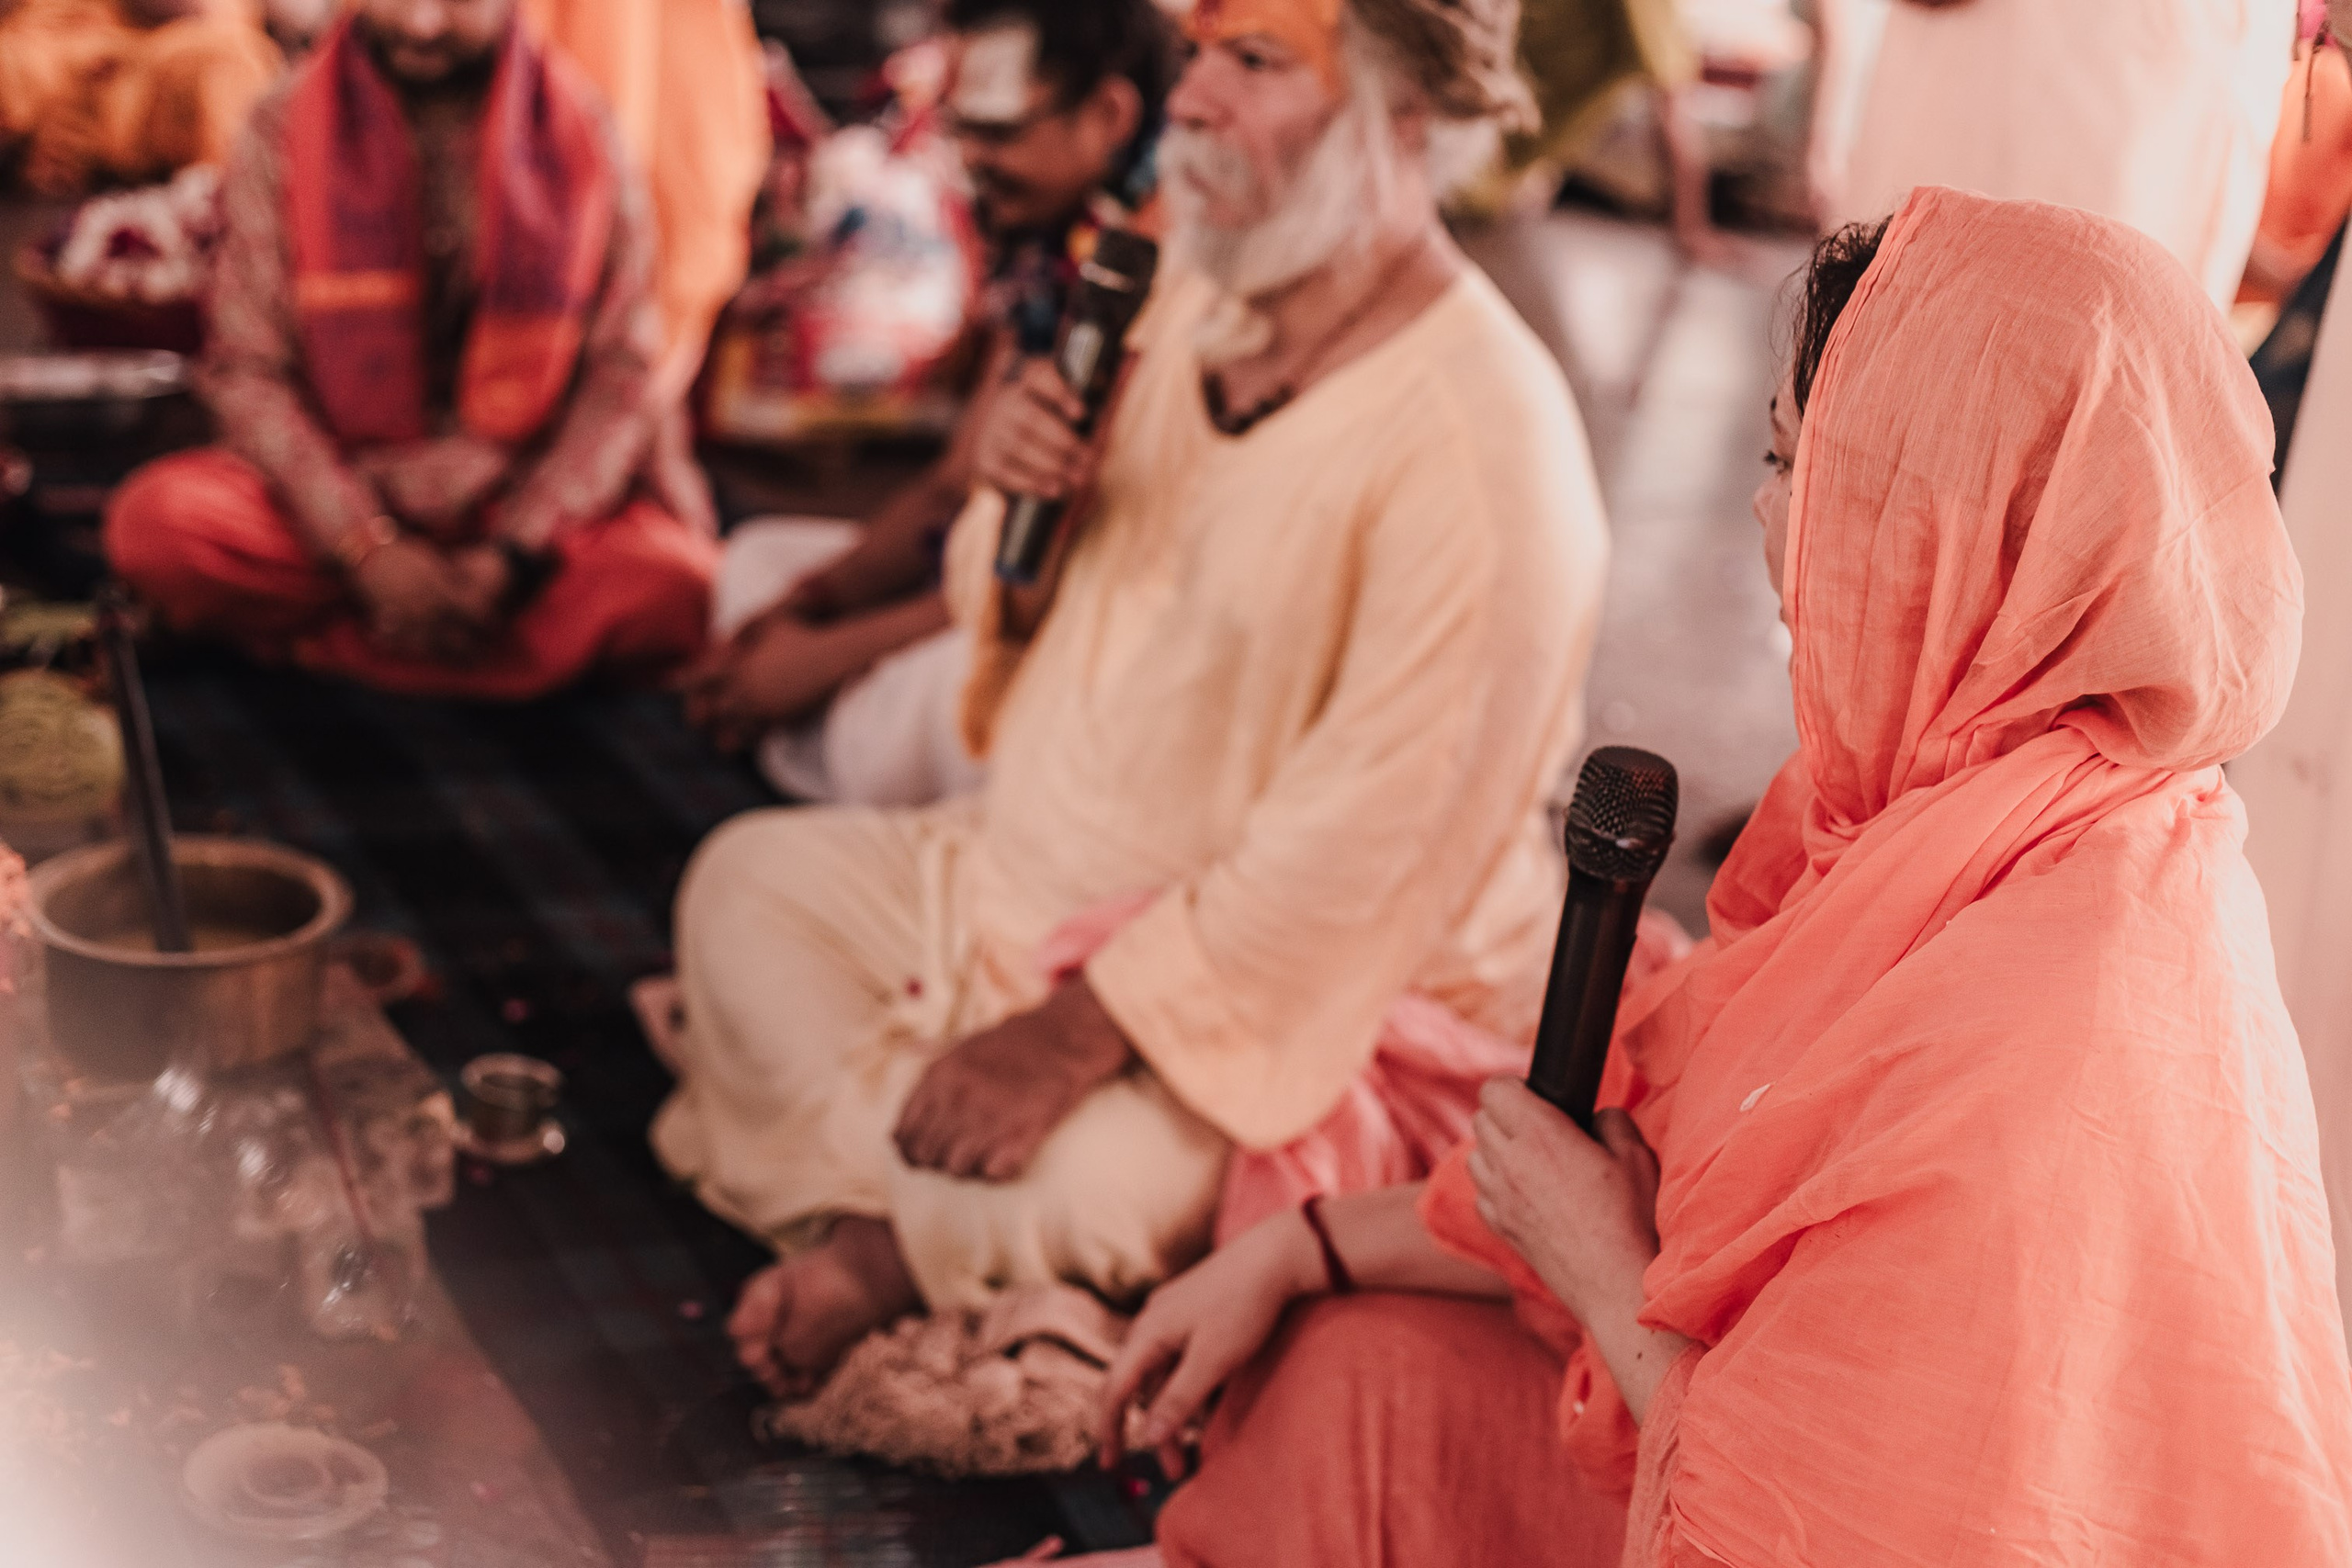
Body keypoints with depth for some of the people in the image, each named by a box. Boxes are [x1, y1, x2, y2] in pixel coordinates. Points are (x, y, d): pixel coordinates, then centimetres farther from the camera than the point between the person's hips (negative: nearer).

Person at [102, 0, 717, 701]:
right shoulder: (283, 134, -1)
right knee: (156, 521, -29)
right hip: (340, 481, 0)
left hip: (526, 496, 0)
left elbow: (622, 379, -4)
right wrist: (366, 550, -18)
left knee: (673, 585, -32)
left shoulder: (581, 139, -1)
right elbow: (247, 373, -5)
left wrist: (513, 557, -16)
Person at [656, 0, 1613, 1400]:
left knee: (1096, 1186, -32)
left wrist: (1079, 1030, -26)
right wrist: (1015, 511, -12)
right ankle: (930, 1233, -1)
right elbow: (1017, 618, 13)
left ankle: (891, 1251, 0)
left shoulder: (1481, 439, -26)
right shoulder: (1194, 305, 1)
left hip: (1313, 989, -8)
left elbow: (1364, 854, -27)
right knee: (748, 879, 9)